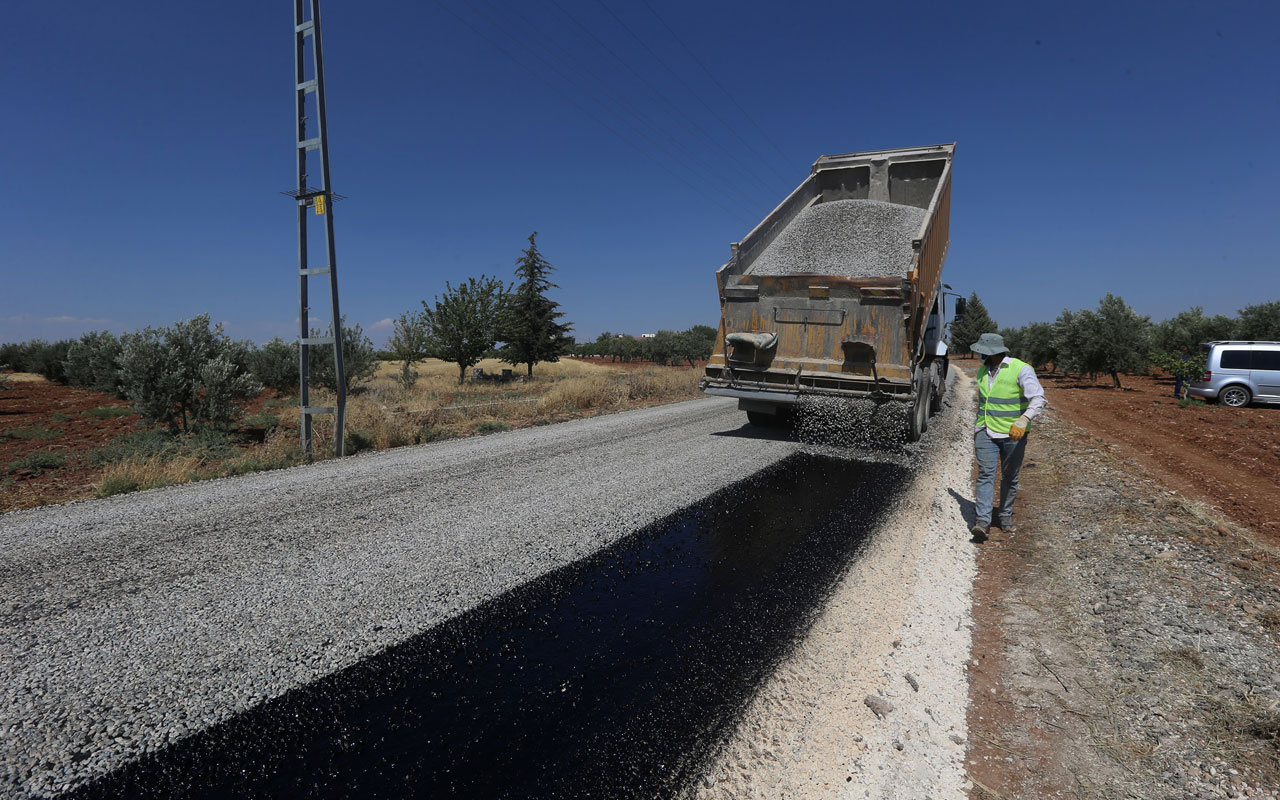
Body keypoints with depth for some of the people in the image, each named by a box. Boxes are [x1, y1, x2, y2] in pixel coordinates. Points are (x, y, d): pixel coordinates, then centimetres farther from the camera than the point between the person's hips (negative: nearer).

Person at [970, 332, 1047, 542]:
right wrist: (977, 432, 23)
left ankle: (1006, 516, 29)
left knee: (1010, 477, 10)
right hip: (986, 432, 4)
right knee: (985, 474, -8)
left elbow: (1038, 398, -22)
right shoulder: (983, 371, 8)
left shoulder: (1021, 369, -12)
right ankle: (982, 522, -13)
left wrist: (1024, 419, -39)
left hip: (1013, 434, -3)